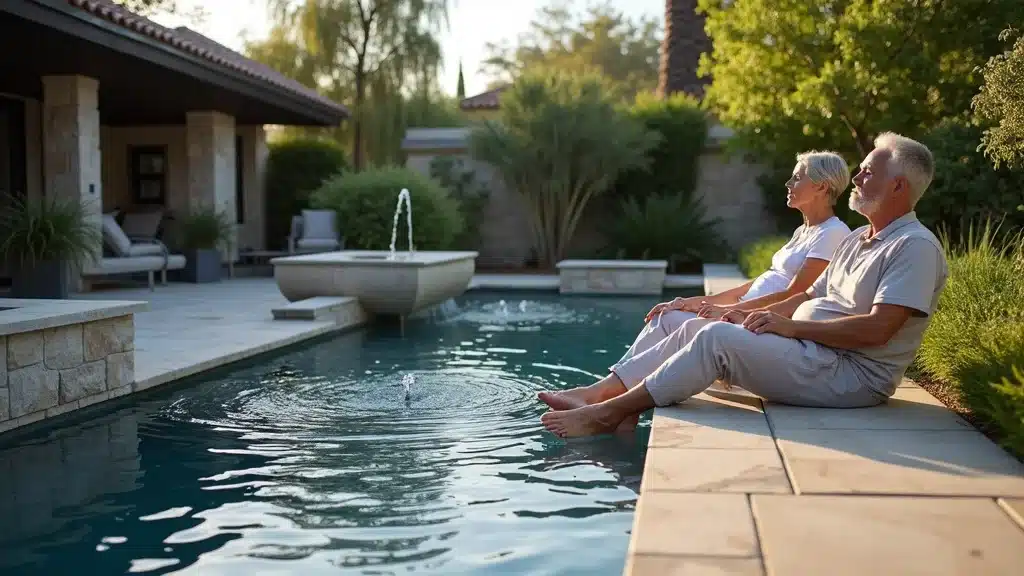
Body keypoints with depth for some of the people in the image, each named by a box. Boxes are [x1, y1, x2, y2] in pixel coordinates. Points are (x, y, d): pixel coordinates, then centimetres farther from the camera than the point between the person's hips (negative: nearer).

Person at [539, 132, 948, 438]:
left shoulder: (916, 247, -11)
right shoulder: (856, 240, 20)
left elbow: (877, 329, -22)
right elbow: (811, 297, 23)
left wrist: (791, 326, -19)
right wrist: (754, 314, 5)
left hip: (853, 376, -9)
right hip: (810, 351, 9)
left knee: (717, 337, -24)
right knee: (696, 327, -2)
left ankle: (609, 413, -20)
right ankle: (595, 393, -8)